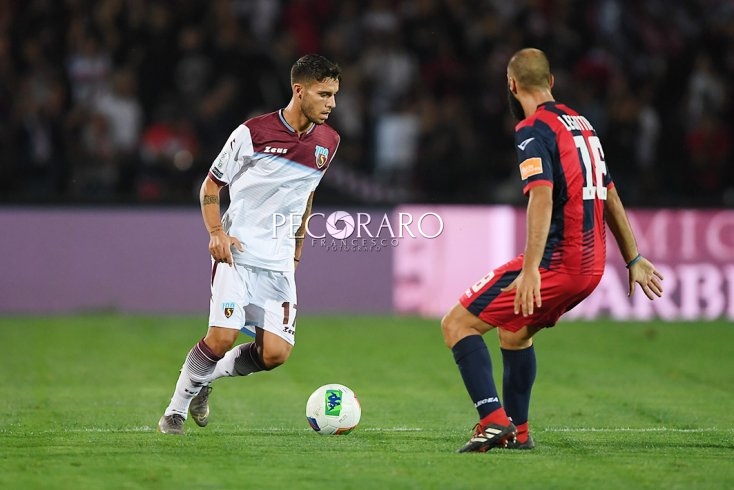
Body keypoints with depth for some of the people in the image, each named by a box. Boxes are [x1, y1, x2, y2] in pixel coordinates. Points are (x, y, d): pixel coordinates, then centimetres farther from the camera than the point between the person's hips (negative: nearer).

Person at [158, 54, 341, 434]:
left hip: (279, 263, 5)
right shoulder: (253, 132, -7)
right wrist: (216, 232, -12)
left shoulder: (328, 142, 7)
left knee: (275, 353, -7)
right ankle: (177, 409, 2)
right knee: (222, 337, -19)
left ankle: (207, 378, 20)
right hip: (236, 252, -5)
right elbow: (210, 187, 2)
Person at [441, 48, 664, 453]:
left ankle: (494, 420, -19)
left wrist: (531, 270, -31)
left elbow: (542, 197, -24)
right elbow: (609, 197, 22)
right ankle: (517, 431, 34)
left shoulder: (532, 131, -11)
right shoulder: (582, 123, 17)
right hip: (592, 266, 9)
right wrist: (634, 260, 28)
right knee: (514, 330, 30)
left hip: (556, 263, -9)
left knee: (457, 324, -6)